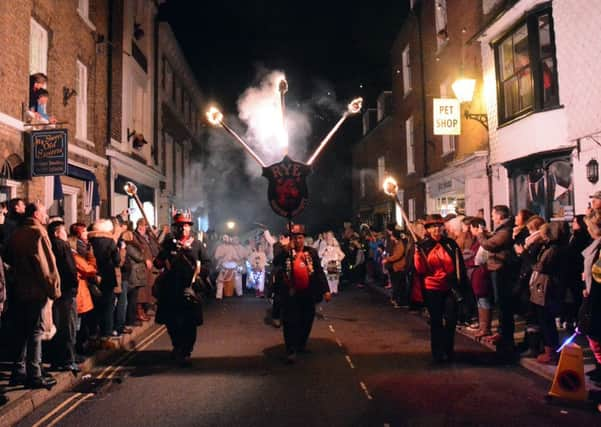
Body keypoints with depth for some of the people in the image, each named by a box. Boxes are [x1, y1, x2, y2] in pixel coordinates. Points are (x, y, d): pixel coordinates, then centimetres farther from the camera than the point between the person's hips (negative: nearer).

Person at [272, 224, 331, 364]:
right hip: (290, 294, -2)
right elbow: (275, 264, -18)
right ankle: (291, 350, 6)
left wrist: (325, 290, -1)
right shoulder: (285, 252, 1)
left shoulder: (311, 252, 4)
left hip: (308, 294, 2)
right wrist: (286, 249, -21)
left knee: (307, 321, 14)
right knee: (290, 322, -1)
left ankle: (302, 344, 35)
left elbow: (319, 271, 3)